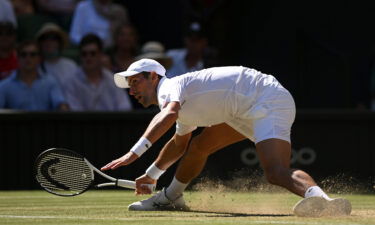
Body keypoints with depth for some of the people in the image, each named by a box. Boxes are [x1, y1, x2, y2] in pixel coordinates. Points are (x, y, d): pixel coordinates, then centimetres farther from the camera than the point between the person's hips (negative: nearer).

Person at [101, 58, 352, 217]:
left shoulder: (169, 86, -10)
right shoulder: (184, 103, 21)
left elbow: (169, 114, -35)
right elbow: (179, 143, 40)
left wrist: (135, 152, -38)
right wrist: (152, 174, 47)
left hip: (269, 103, -11)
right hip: (245, 113, 11)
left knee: (276, 171, -33)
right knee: (198, 146, 23)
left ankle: (316, 196, -60)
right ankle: (171, 197, 44)